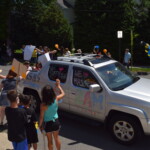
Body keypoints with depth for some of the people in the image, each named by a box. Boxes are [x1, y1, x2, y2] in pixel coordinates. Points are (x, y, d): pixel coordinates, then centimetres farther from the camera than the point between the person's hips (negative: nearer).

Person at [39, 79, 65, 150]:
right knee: (56, 138, 25)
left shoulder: (43, 105, -26)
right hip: (56, 122, 4)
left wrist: (40, 125, 0)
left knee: (50, 140, 17)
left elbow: (41, 117, -16)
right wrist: (58, 85, 15)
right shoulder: (56, 99, -17)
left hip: (48, 124, -4)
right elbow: (62, 93, 5)